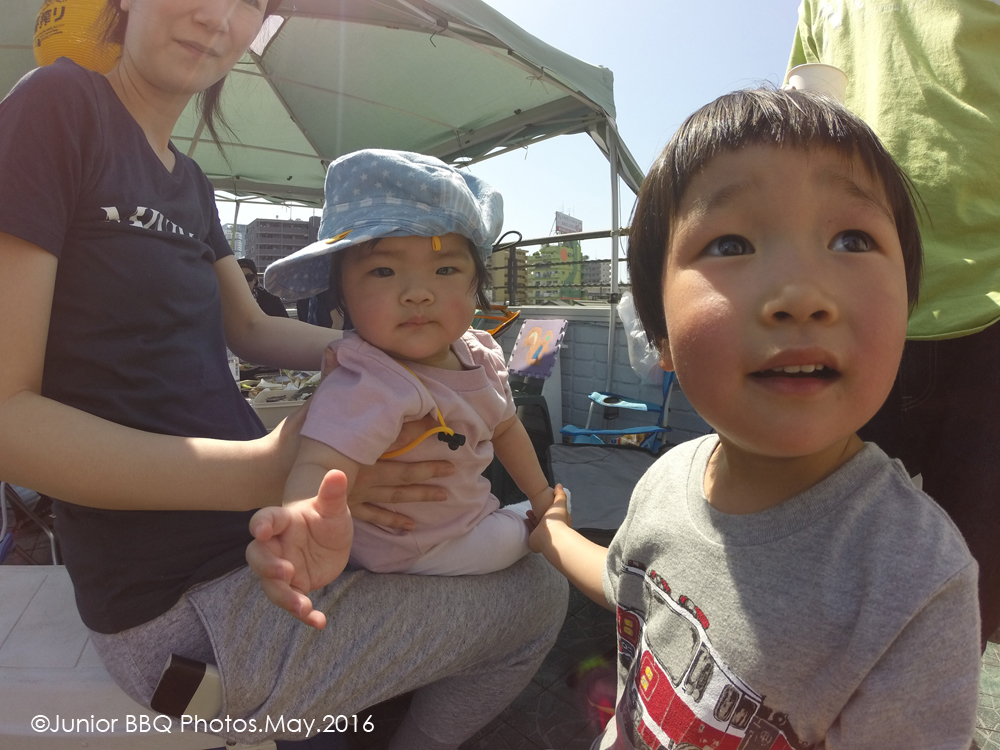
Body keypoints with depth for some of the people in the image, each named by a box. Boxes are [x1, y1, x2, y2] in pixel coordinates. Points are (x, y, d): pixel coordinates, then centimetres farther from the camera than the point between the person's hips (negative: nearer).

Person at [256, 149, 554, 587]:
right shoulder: (367, 386, -38)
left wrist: (539, 493, 15)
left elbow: (504, 427, 7)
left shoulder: (480, 355, -10)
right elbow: (322, 465, -53)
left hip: (468, 512, 8)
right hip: (416, 550, -7)